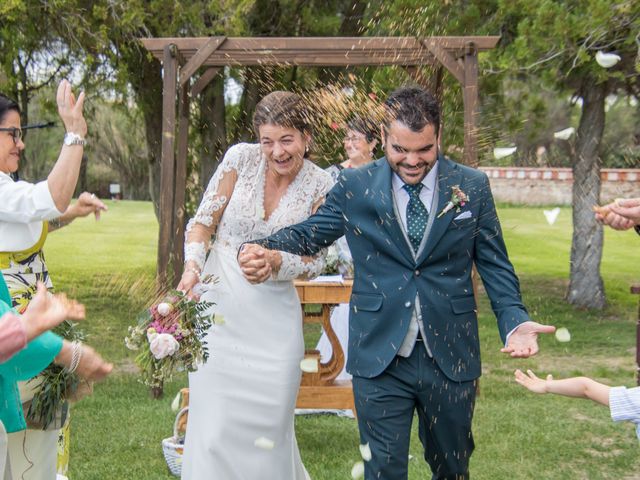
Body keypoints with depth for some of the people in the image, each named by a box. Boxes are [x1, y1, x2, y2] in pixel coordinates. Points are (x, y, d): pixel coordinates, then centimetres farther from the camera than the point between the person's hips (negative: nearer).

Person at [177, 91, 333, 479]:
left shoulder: (321, 187, -3)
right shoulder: (241, 159, -4)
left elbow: (315, 262, -1)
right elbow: (203, 221, 0)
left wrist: (276, 261, -21)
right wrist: (193, 266, -18)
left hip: (273, 320, 0)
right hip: (218, 307, 0)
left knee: (268, 428, 6)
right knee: (214, 425, 1)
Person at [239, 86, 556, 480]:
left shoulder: (473, 187, 1)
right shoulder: (354, 187, -1)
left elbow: (496, 266, 4)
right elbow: (308, 234, 2)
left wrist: (515, 321, -13)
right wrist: (265, 250, -21)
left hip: (451, 357, 1)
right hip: (380, 356, -1)